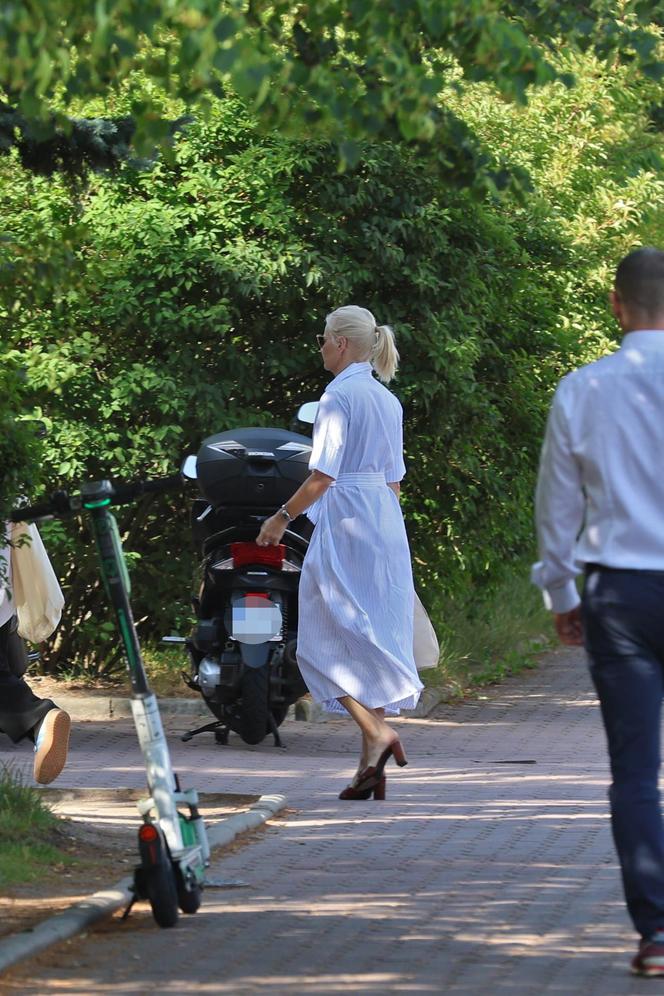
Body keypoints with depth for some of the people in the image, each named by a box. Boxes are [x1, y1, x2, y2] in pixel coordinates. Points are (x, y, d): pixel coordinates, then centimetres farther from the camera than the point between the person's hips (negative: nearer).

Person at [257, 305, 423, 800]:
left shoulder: (339, 396, -11)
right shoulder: (388, 401, 14)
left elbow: (322, 476, -15)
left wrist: (282, 518, -5)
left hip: (344, 521, -8)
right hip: (387, 525, 8)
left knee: (327, 639, -4)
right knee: (373, 641, 8)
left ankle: (375, 730, -20)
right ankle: (372, 768, 7)